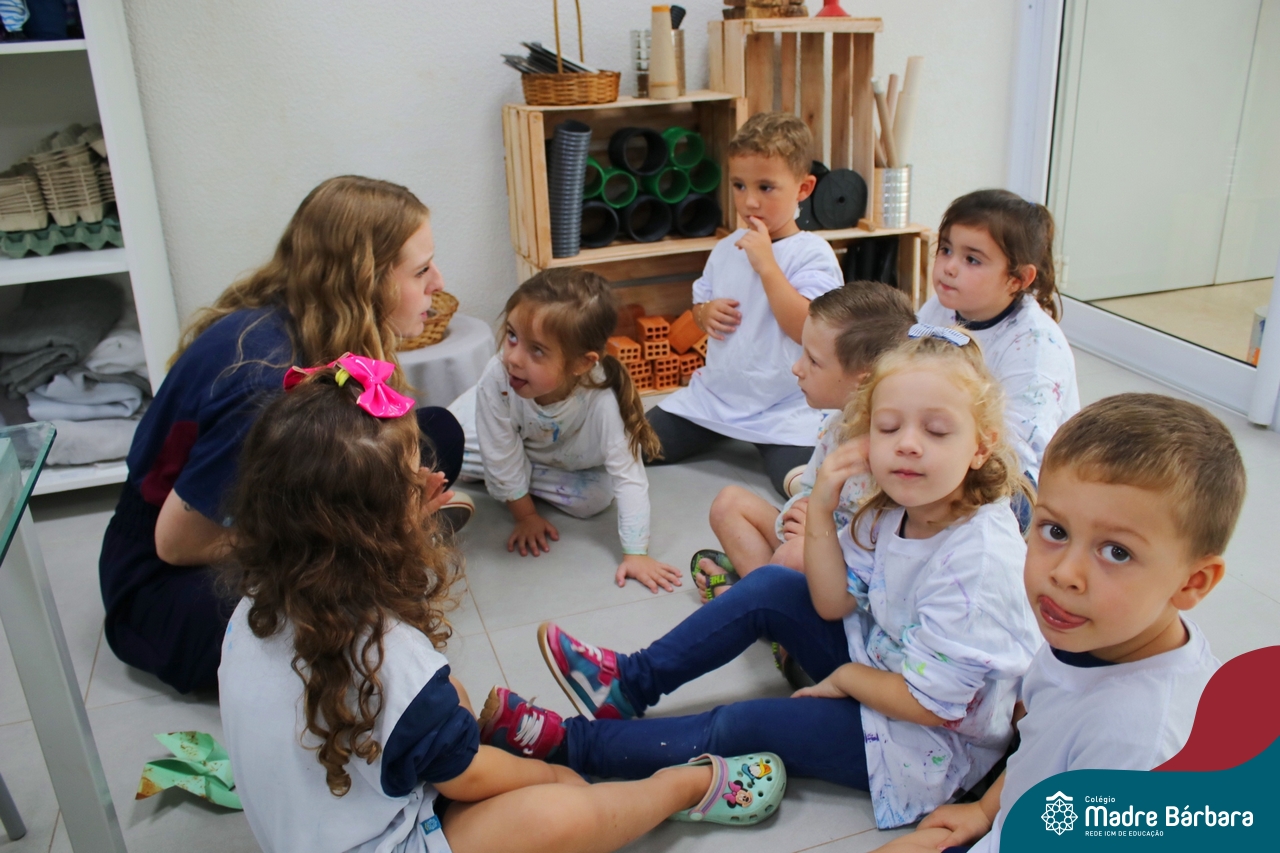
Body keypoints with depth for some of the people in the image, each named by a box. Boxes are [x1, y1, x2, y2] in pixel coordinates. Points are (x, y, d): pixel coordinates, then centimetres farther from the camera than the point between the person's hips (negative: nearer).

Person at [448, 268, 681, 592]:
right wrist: (525, 515, -12)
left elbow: (629, 477, -34)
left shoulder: (602, 400, -45)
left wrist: (635, 553, -32)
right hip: (516, 438, 1)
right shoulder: (497, 378, -39)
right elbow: (503, 456, -24)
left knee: (596, 498, -21)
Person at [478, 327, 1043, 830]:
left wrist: (846, 678, -11)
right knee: (769, 589, -2)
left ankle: (571, 743, 0)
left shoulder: (979, 558, -33)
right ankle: (631, 682, 7)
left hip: (940, 742, -7)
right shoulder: (896, 509, -8)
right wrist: (821, 507, -17)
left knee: (746, 725, -13)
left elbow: (932, 703, -27)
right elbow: (832, 603, -5)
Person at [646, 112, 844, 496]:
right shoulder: (726, 249, 7)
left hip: (784, 407, -6)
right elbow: (700, 302, 21)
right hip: (715, 393, 6)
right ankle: (719, 433, 27)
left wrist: (766, 264, -26)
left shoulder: (813, 254, -13)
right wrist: (705, 313, -4)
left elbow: (806, 328, -25)